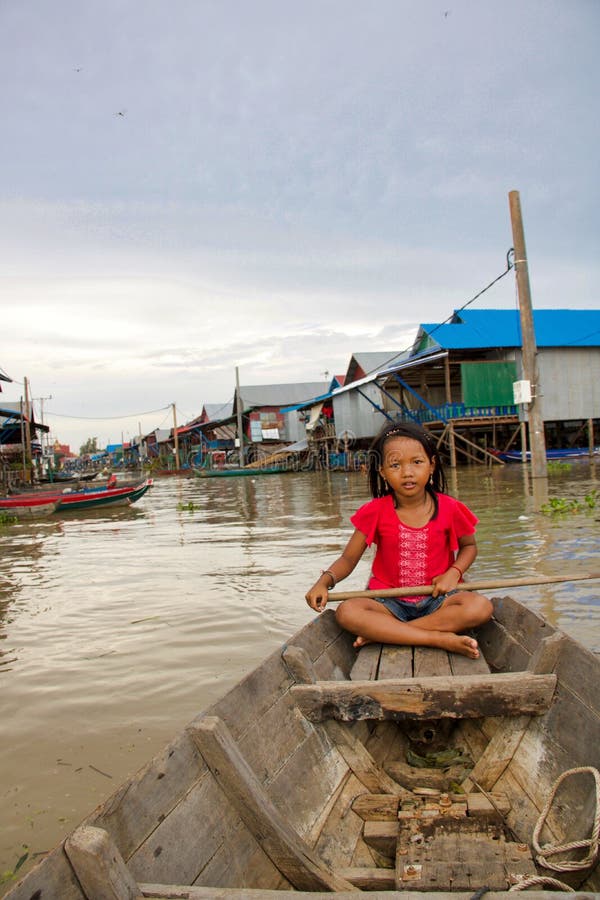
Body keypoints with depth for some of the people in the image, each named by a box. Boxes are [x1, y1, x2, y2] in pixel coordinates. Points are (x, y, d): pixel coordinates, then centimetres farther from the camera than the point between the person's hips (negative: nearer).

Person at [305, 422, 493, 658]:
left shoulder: (448, 508, -3)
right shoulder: (376, 512, -4)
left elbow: (469, 545, 13)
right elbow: (348, 559, -1)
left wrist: (454, 572, -8)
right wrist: (324, 581, -22)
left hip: (436, 599, 1)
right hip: (390, 601, 0)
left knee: (481, 607, -29)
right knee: (346, 612, -29)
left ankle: (381, 633, -25)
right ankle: (441, 639, -29)